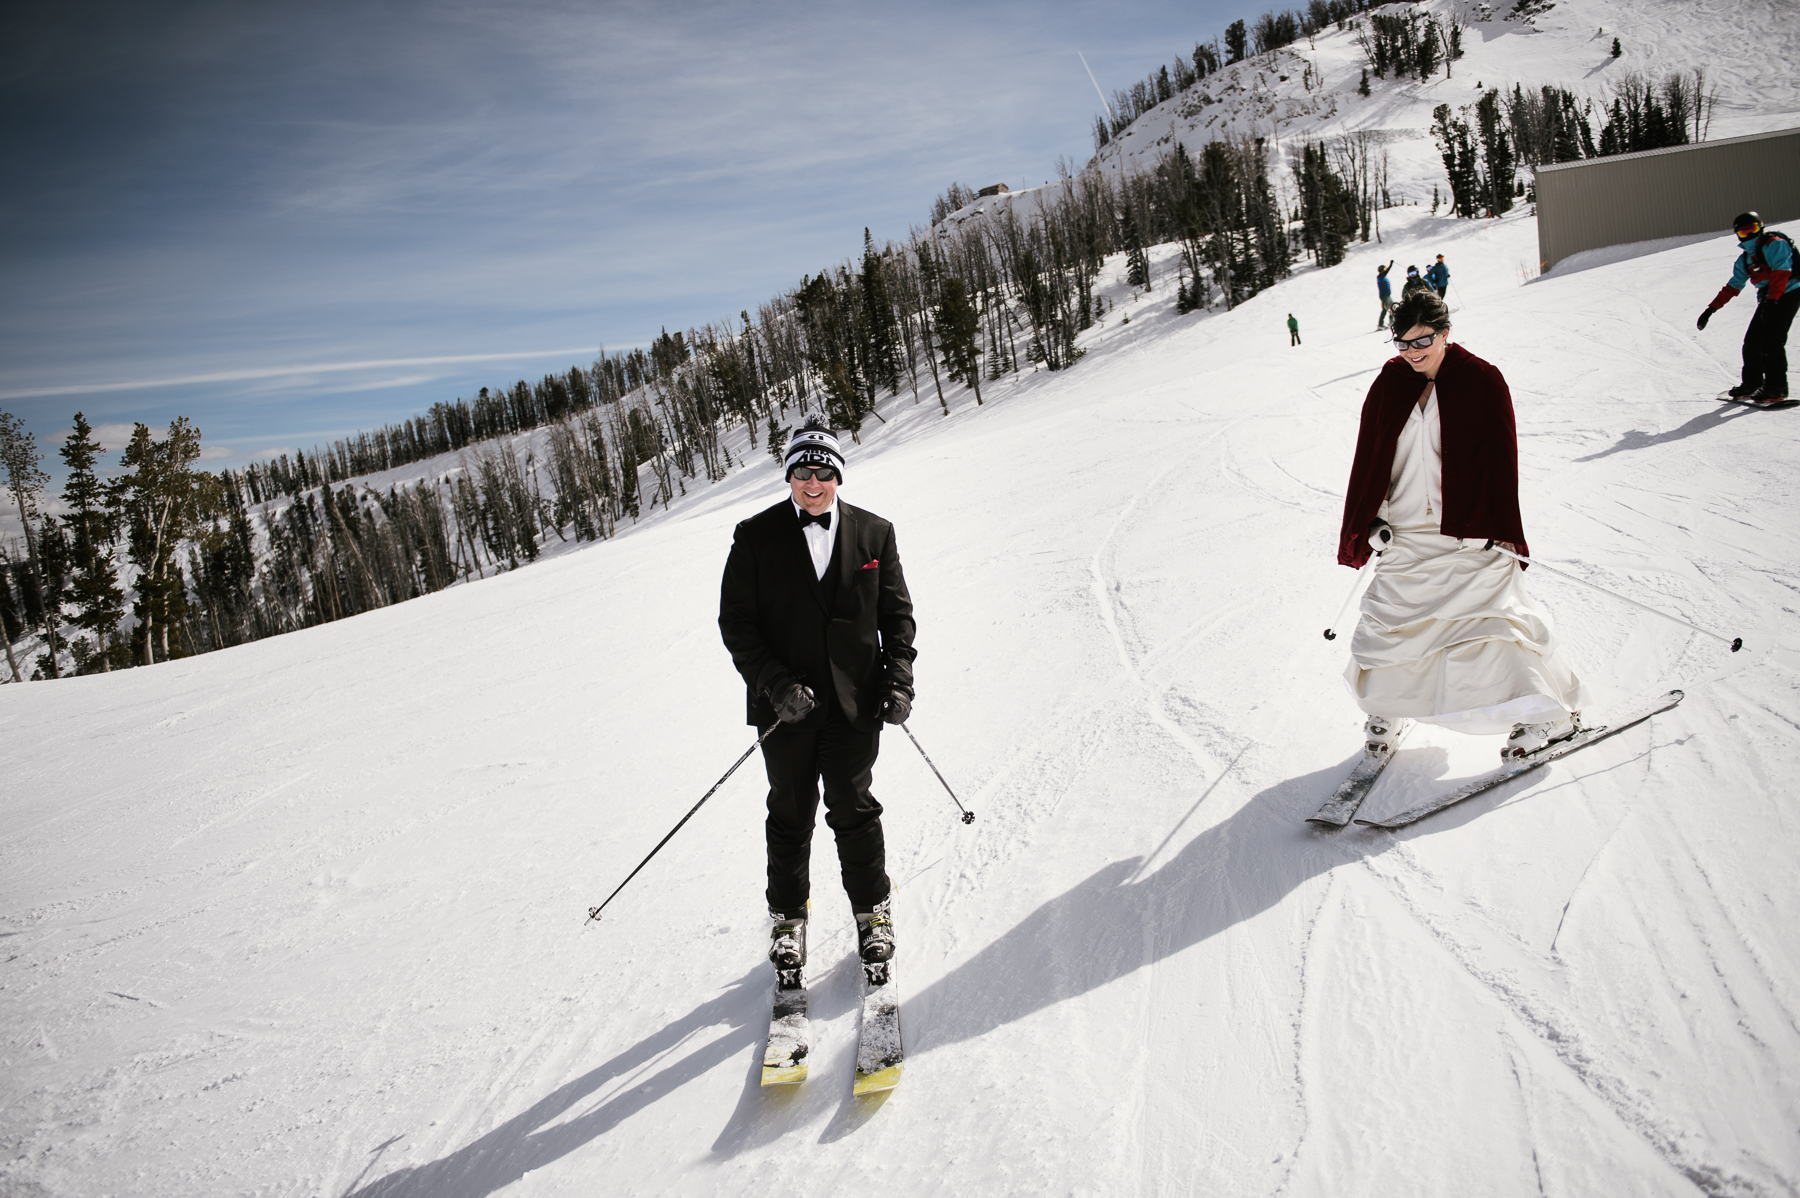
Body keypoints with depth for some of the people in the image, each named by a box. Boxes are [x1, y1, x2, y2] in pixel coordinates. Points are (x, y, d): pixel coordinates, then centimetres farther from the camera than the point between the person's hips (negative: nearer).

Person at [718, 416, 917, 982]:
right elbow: (735, 622, -4)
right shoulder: (756, 537, -3)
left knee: (854, 811, 7)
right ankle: (788, 916, 32)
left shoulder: (874, 533, 2)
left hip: (855, 702, 0)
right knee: (791, 815, 13)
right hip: (786, 703, 0)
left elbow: (897, 612, 8)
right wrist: (775, 683, -15)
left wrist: (899, 677, -4)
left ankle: (873, 911, 28)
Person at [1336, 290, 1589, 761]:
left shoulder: (1481, 380, -4)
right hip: (1406, 536, 3)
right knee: (1386, 622, 3)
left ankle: (1549, 713, 9)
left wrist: (1503, 529, -11)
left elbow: (1501, 457, -5)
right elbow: (1368, 460, 9)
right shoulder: (1389, 385, 5)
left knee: (1494, 615, -8)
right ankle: (1384, 707, 28)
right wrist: (1362, 527, 7)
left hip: (1472, 536, -3)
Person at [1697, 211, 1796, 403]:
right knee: (1752, 341, 5)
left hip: (1787, 294, -8)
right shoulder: (1745, 259, 15)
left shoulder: (1774, 244, -9)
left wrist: (1772, 300, -33)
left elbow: (1781, 272, -21)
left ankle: (1777, 388, -16)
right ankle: (1752, 384, 16)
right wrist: (1711, 309, 11)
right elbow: (1733, 286, 18)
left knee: (1771, 341, -16)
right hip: (1767, 299, 8)